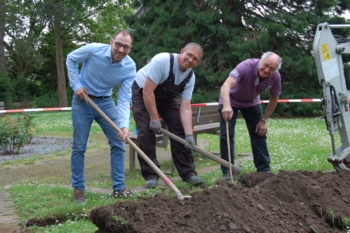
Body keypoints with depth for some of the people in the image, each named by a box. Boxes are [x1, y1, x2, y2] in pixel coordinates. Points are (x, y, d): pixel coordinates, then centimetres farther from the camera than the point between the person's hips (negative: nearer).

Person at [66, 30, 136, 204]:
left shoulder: (130, 67, -17)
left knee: (118, 143, -1)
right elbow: (71, 60, -4)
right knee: (79, 146, -1)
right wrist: (76, 84, -12)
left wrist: (124, 125, -30)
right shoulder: (93, 50, -24)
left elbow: (124, 99, -18)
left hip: (106, 102, 3)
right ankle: (78, 189, 10)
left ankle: (119, 187, 10)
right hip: (83, 100, -3)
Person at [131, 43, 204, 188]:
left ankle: (188, 173, 1)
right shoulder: (162, 61, -34)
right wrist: (154, 119, -29)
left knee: (180, 131, -6)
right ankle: (150, 175, -6)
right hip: (143, 93, -5)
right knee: (146, 132, -16)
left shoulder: (190, 77, -16)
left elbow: (185, 108, -18)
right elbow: (148, 91, -33)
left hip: (167, 98, 5)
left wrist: (189, 134, -29)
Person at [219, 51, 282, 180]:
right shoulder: (246, 66, -39)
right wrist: (226, 106, -69)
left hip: (252, 102, 4)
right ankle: (228, 171, -4)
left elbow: (274, 99, -5)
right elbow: (226, 85, -53)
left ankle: (264, 169, 10)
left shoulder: (275, 77, -24)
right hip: (231, 100, -4)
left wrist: (263, 120, -8)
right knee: (227, 135, -10)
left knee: (259, 133, 0)